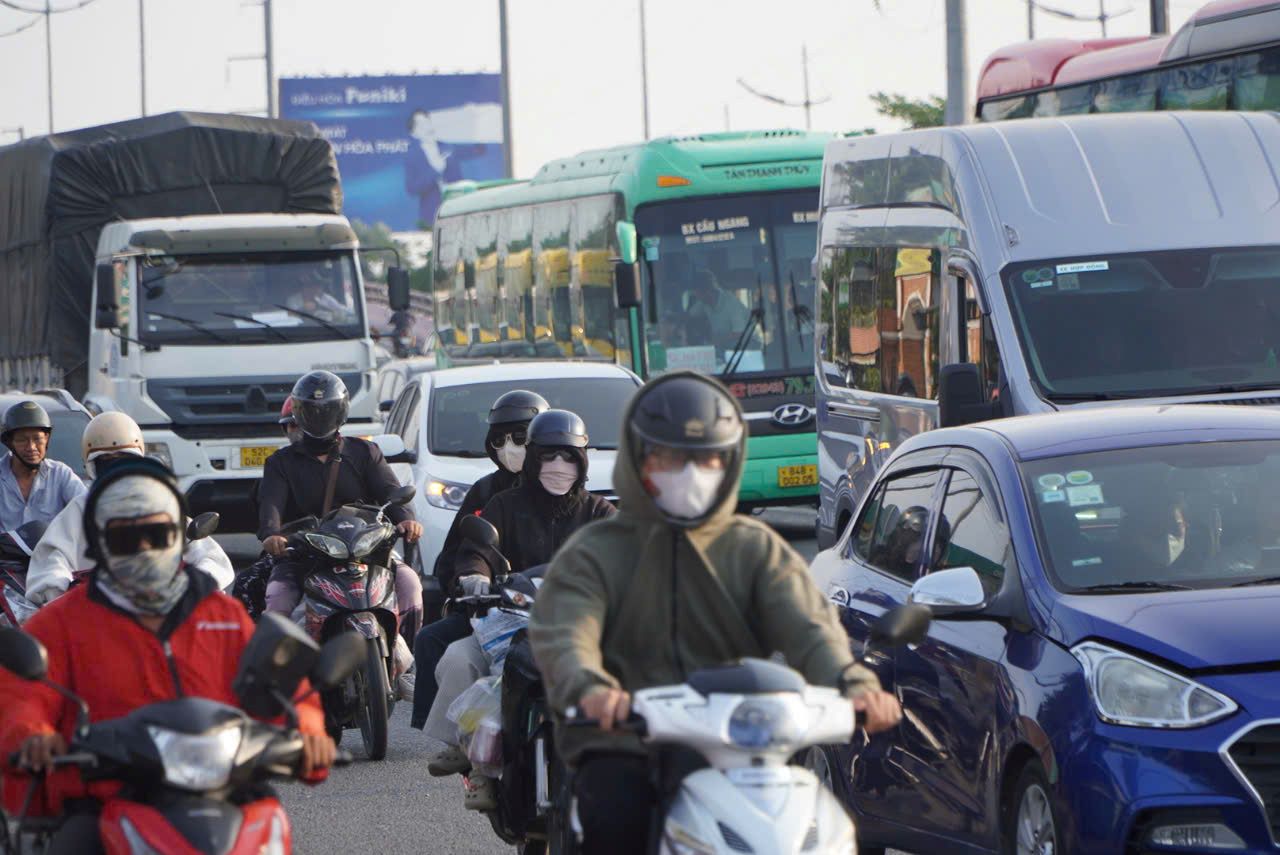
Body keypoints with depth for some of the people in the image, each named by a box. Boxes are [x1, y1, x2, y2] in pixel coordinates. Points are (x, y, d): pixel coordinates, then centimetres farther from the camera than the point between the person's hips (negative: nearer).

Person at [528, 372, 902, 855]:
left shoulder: (758, 550, 15)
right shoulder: (591, 555, 10)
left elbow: (807, 628, -1)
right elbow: (562, 636, -8)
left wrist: (853, 683, -25)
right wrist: (589, 688, -34)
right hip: (625, 745, -1)